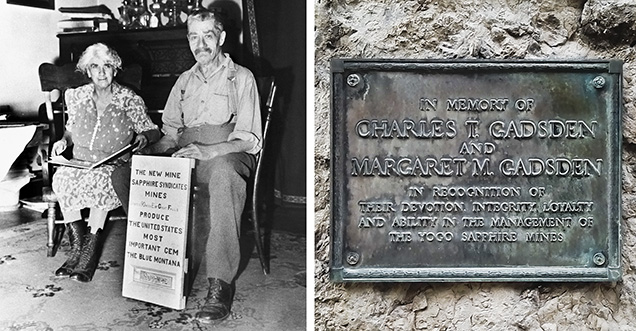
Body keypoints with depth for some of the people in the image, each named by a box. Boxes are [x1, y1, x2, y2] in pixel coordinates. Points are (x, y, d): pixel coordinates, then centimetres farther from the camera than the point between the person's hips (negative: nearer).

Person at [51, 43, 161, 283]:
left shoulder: (130, 100, 1)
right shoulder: (77, 97, 10)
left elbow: (154, 132, 4)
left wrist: (144, 137, -17)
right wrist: (64, 141, 3)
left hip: (114, 166, -3)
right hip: (79, 163, 3)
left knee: (100, 181, -36)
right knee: (62, 178, -30)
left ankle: (90, 250, -26)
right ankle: (77, 246, -20)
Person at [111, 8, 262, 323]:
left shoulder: (241, 77, 6)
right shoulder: (184, 81, 23)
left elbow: (250, 140, -6)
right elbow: (171, 132, 23)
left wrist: (208, 151, -23)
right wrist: (148, 151, 0)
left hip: (226, 154, -6)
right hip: (185, 155, 6)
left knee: (223, 172, -42)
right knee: (122, 175, -15)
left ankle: (220, 284, -40)